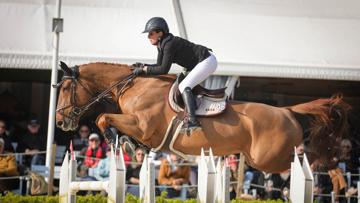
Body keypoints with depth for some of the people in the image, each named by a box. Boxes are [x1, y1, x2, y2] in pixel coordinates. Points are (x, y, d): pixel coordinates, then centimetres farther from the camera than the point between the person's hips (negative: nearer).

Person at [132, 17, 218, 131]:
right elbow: (159, 66, 13)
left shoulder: (169, 44, -22)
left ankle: (192, 121, -31)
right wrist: (143, 65, 1)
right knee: (186, 86, 24)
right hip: (203, 61, 11)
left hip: (207, 61, -11)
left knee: (184, 86, -19)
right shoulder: (161, 44, 7)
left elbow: (164, 70, -23)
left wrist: (145, 69, -18)